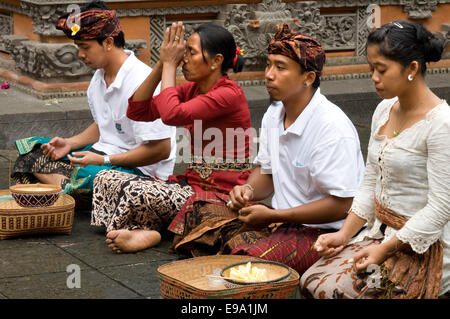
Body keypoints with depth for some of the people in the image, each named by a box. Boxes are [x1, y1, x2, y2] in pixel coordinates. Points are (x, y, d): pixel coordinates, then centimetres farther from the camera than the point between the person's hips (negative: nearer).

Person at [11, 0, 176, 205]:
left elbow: (161, 150, -22)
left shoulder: (141, 83, -22)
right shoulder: (99, 77, 8)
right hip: (105, 153, 9)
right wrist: (70, 143, 3)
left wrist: (104, 160, -20)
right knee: (31, 150, -1)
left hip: (141, 169, -9)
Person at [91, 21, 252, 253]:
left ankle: (135, 229, -1)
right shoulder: (191, 89, 10)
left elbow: (172, 114, -28)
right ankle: (141, 231, -22)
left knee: (133, 190, -28)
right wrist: (162, 63, -1)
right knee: (105, 179, -3)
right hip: (192, 183, 9)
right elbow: (137, 111, 6)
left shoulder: (229, 94, -16)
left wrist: (170, 64, -15)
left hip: (220, 194, -9)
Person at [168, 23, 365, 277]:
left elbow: (341, 205, -22)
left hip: (325, 229, -9)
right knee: (204, 213, -3)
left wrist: (273, 216, -18)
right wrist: (248, 189, -4)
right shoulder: (274, 115, 7)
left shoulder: (332, 127, -20)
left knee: (247, 256, -32)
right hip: (281, 218, 9)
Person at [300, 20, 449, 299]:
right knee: (311, 282, -9)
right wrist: (345, 234, 3)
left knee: (333, 289, -21)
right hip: (381, 232, 8)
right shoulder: (384, 110, 7)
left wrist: (384, 250, -20)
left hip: (423, 247, -8)